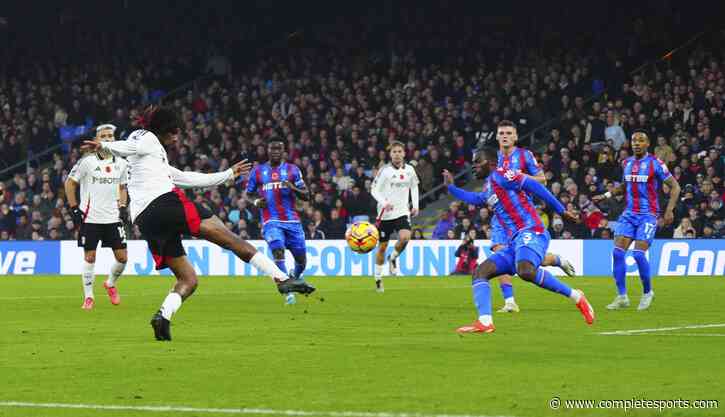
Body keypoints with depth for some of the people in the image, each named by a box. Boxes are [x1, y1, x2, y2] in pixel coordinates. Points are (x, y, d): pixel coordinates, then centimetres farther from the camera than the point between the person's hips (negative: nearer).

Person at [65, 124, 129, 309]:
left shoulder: (121, 163, 7)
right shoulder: (87, 161, -7)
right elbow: (70, 183, 0)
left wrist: (123, 207, 6)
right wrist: (74, 209, -6)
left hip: (113, 217, 4)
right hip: (90, 217, -4)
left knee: (122, 257, 0)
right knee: (89, 257, -3)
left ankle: (111, 284, 28)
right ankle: (88, 297, 8)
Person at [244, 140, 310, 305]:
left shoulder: (292, 170, 8)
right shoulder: (258, 171, 9)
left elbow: (306, 196, 5)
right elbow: (247, 194, 17)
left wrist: (293, 188, -16)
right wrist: (255, 201, -6)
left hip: (292, 221, 2)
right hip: (271, 221, -2)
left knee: (301, 259, 3)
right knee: (278, 251, -25)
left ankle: (294, 276, 39)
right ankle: (288, 292, -23)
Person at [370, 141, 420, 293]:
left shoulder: (409, 170, 3)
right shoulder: (385, 171, -8)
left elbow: (414, 187, 20)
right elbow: (374, 190, -7)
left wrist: (415, 206, 10)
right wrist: (384, 202, -24)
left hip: (402, 212, 2)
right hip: (385, 213, -2)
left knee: (405, 237, -24)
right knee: (382, 247, 5)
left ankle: (393, 258, 7)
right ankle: (378, 279, 20)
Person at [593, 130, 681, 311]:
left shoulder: (655, 164, -8)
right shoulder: (626, 163, 9)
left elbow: (675, 186, -5)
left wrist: (669, 210, -14)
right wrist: (606, 195, 14)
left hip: (648, 215, -5)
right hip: (629, 213, 5)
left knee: (638, 254, -15)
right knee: (618, 252, -7)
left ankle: (647, 292, 8)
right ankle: (622, 297, 1)